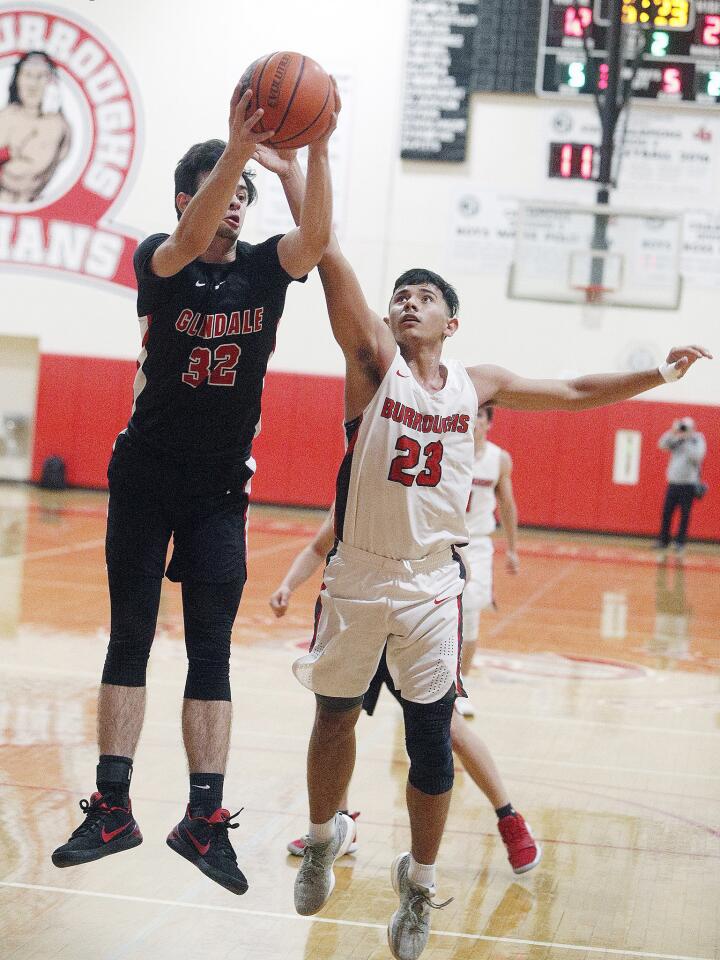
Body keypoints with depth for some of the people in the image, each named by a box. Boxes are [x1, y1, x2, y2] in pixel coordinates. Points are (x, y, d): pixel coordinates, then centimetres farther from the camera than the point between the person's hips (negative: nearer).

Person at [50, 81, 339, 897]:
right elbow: (188, 241, -31)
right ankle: (113, 809, 8)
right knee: (129, 639, 3)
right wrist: (237, 148, -45)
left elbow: (317, 236, -21)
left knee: (211, 651, 0)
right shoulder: (159, 263, -7)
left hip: (221, 491, 2)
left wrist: (317, 148, -37)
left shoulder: (265, 268, -1)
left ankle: (204, 817, 2)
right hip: (145, 479, -2)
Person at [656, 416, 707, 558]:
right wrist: (673, 432, -12)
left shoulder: (698, 441, 0)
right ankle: (663, 541, 10)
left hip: (688, 484, -4)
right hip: (673, 482, 4)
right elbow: (662, 445, -3)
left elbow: (696, 456, -15)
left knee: (685, 515, -3)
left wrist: (687, 440, -15)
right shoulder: (676, 440, 10)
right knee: (666, 513, 2)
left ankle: (680, 543, 2)